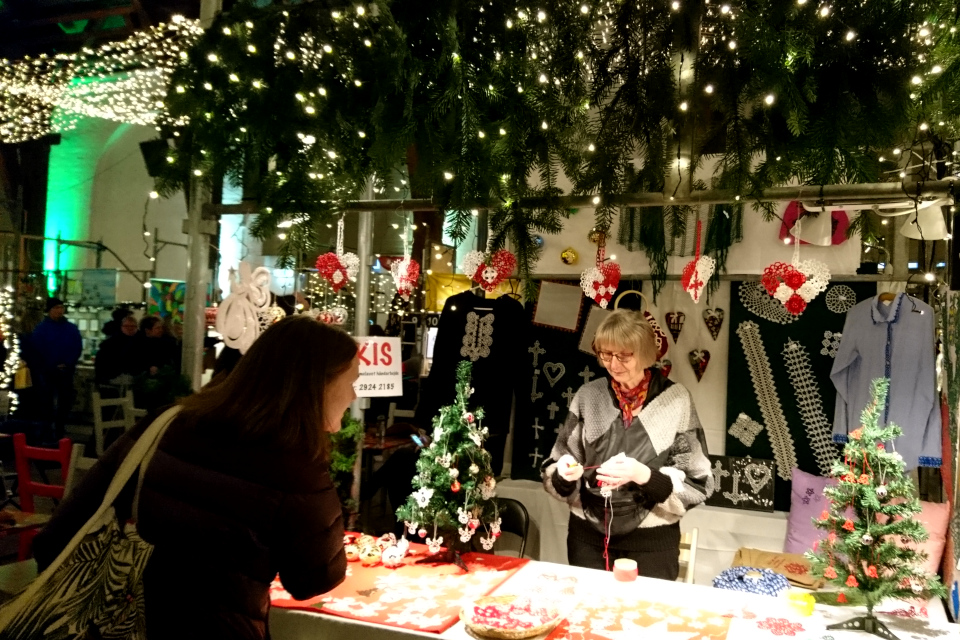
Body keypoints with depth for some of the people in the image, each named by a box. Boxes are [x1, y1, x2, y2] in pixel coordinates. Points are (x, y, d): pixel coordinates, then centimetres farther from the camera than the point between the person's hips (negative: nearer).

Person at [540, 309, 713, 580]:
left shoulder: (675, 399, -8)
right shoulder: (588, 395, 0)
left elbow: (697, 484, -8)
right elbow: (554, 475, 3)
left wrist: (643, 475, -24)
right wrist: (564, 474, -19)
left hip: (653, 542, -2)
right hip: (588, 538, 2)